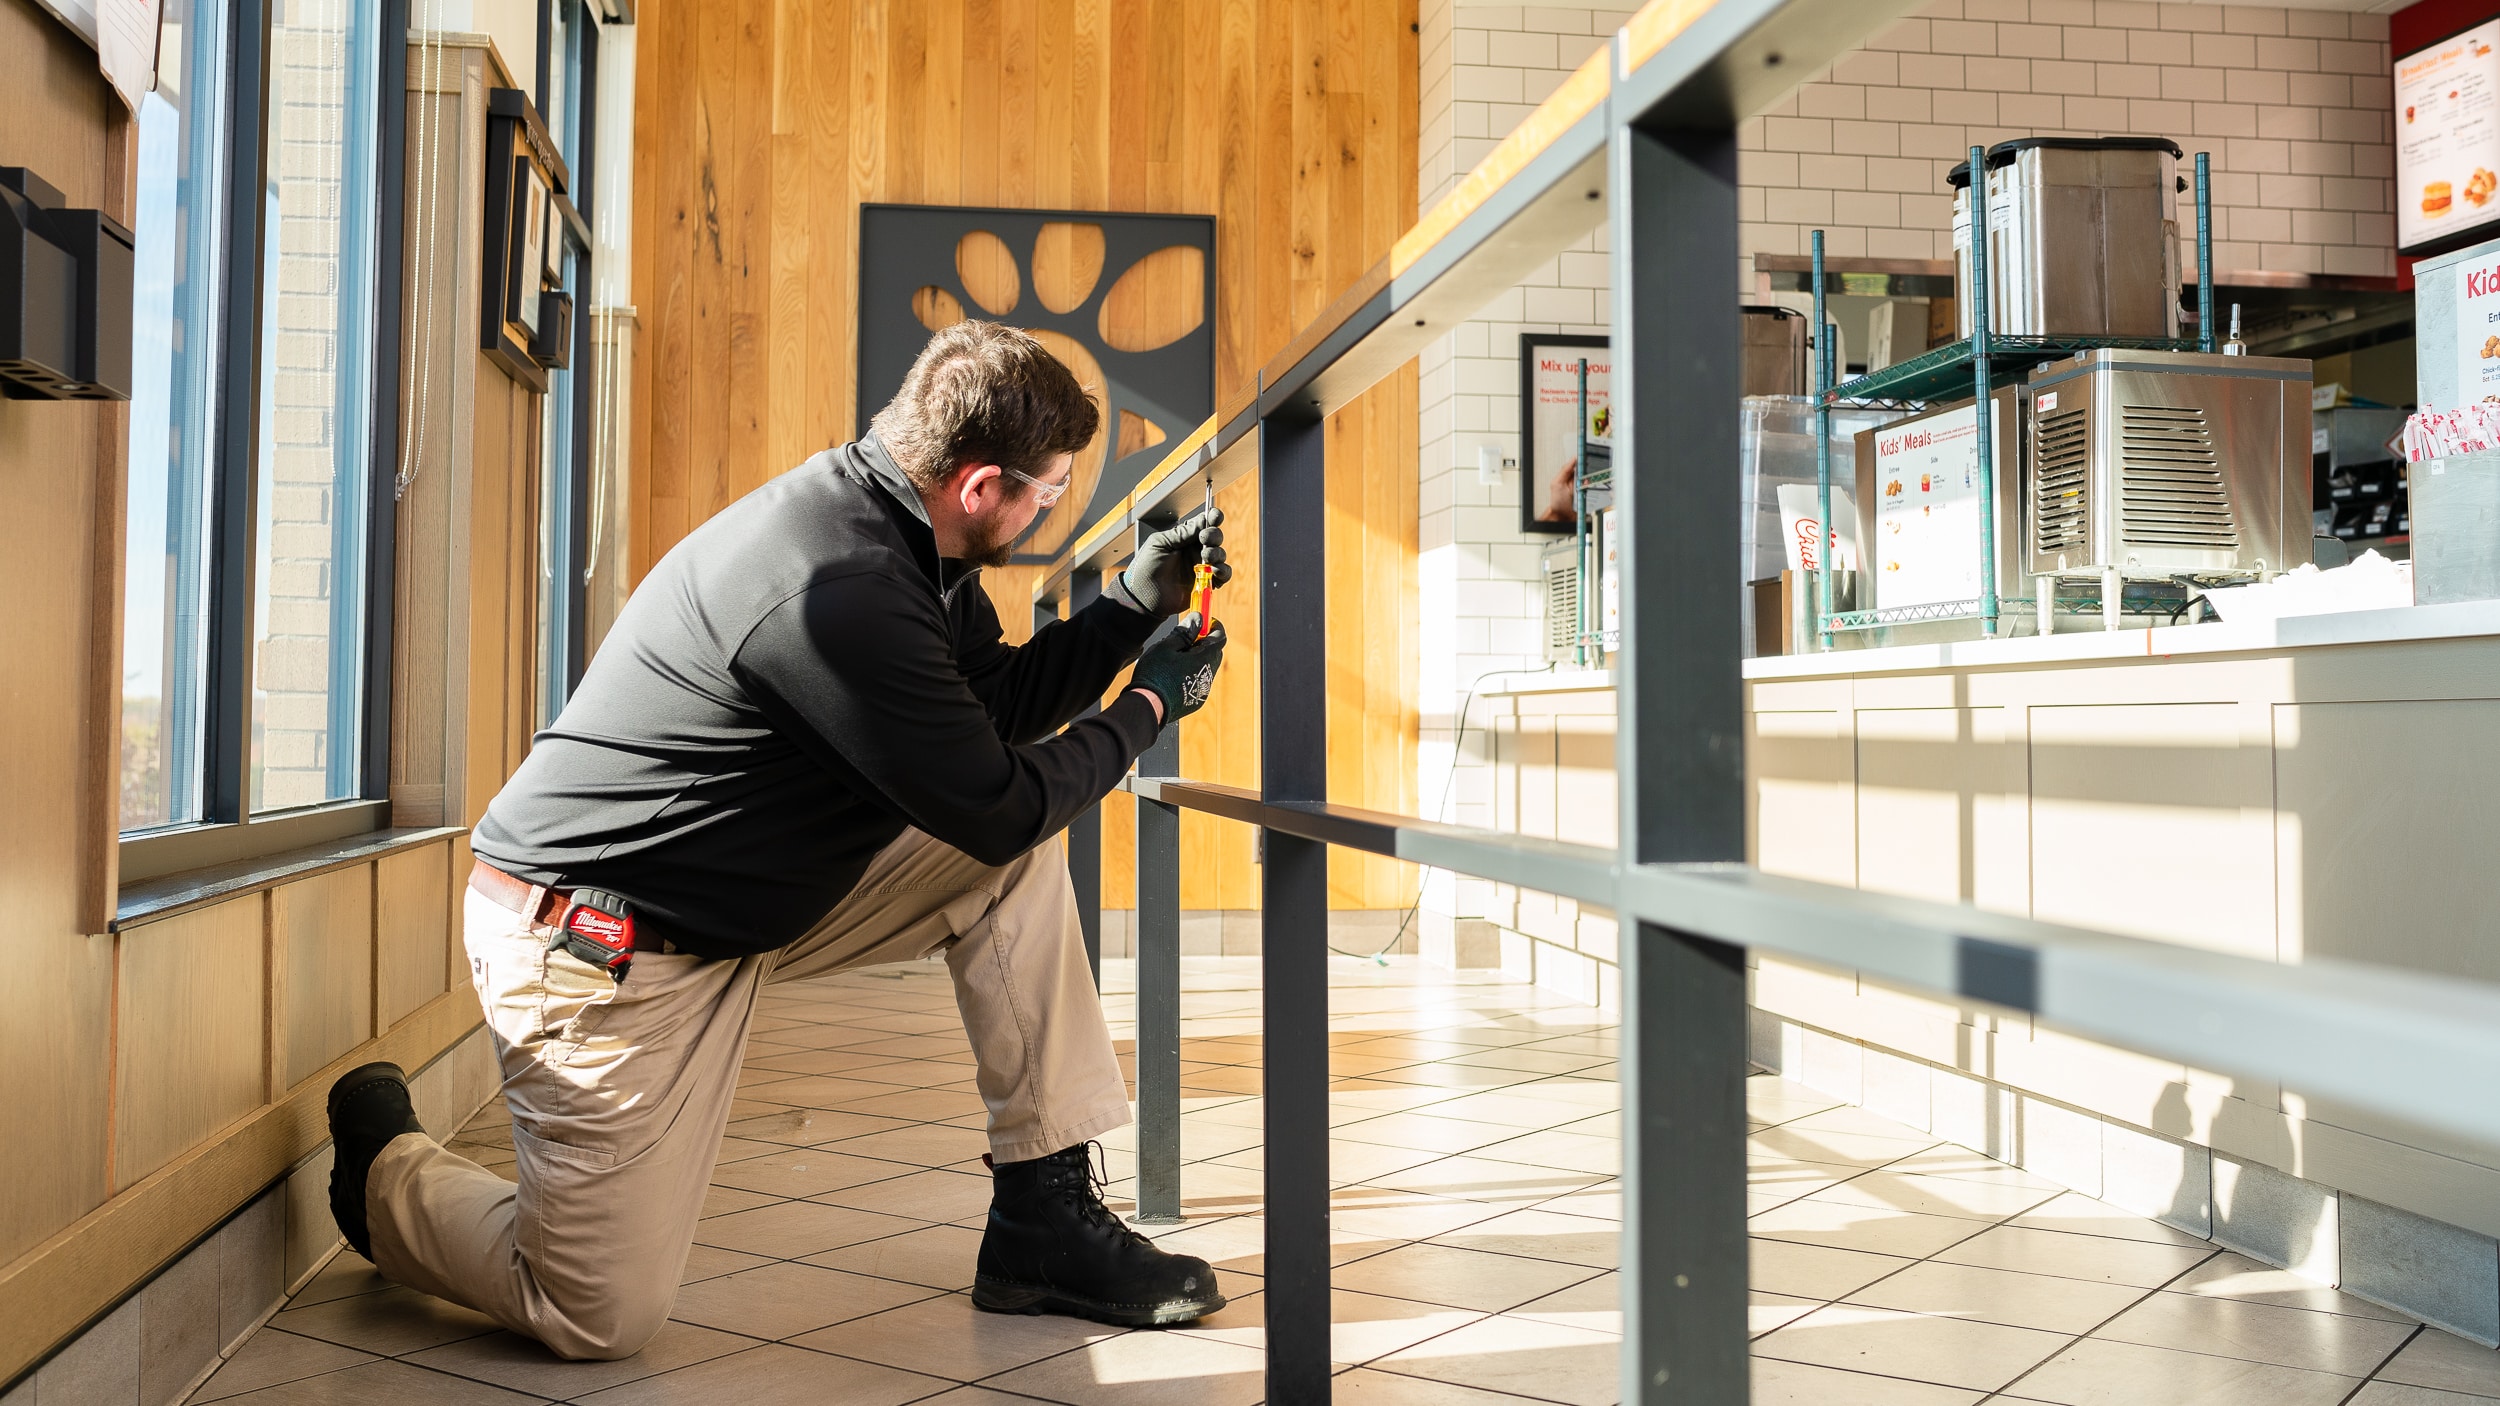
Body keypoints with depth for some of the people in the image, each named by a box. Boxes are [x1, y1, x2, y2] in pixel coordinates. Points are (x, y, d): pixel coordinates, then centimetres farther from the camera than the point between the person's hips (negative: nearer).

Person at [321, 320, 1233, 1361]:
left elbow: (997, 703, 13)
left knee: (1020, 868, 0)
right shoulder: (840, 588, -31)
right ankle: (386, 1167, 25)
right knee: (602, 1319, -4)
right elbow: (999, 807, -22)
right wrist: (1145, 710, -7)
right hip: (599, 947, -10)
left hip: (747, 901, 10)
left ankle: (1045, 1216, 4)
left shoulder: (905, 541, 0)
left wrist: (1134, 605, 5)